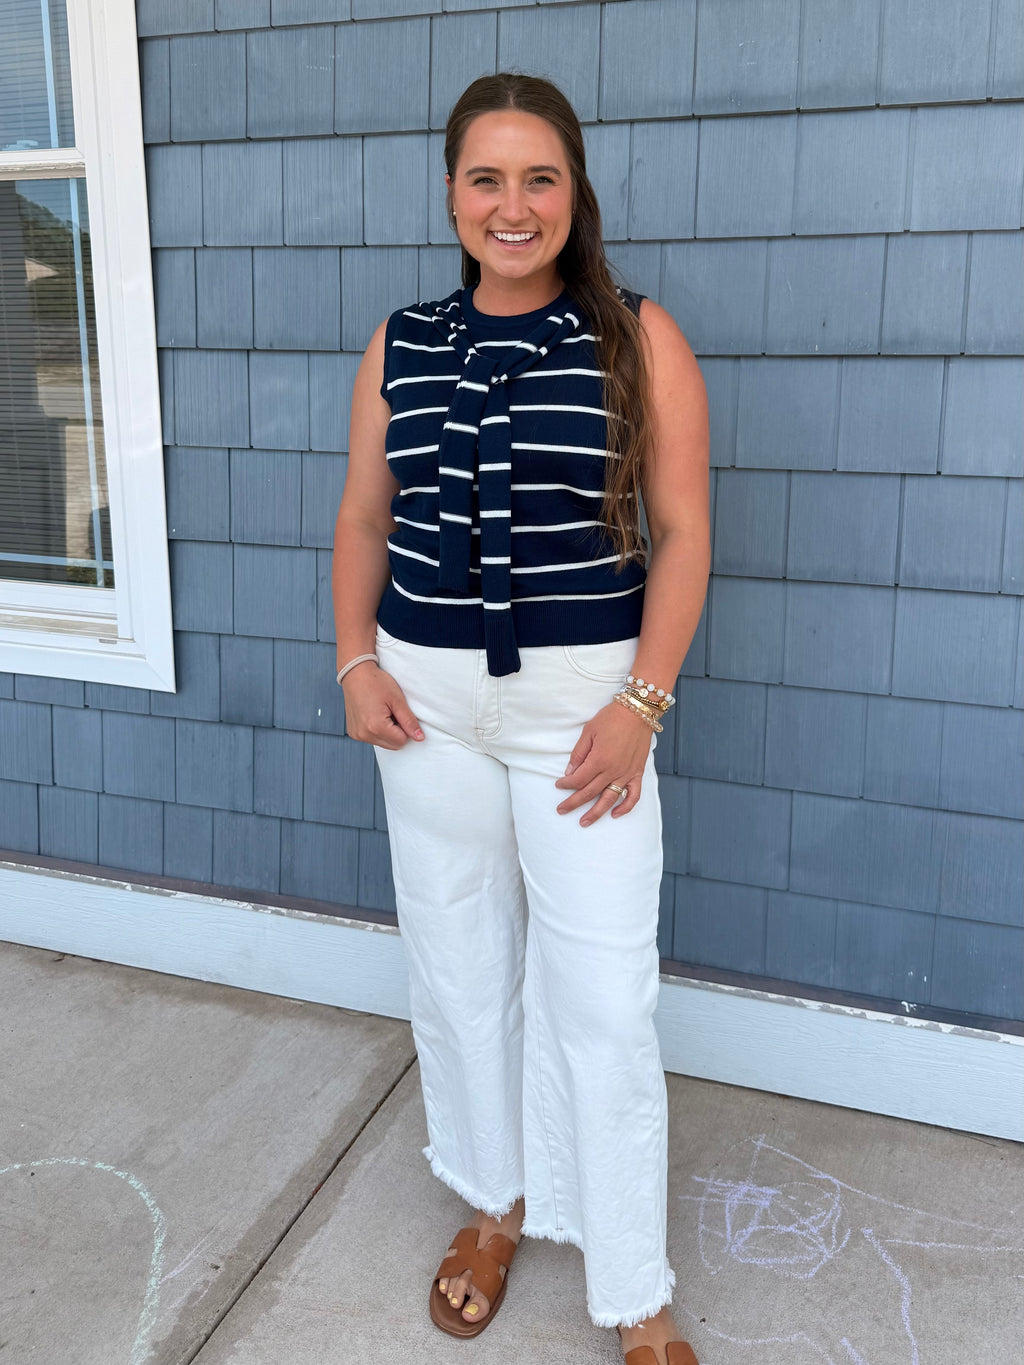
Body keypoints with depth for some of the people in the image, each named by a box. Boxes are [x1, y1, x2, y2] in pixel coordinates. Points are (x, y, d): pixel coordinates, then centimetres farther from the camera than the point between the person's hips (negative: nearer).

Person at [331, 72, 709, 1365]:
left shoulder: (639, 340, -3)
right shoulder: (400, 347, 7)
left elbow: (682, 533, -5)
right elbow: (362, 518, 12)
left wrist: (641, 701, -12)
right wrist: (357, 662, 1)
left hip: (585, 701, -3)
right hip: (428, 700, 4)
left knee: (601, 1000, 0)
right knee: (456, 968, 14)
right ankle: (495, 1202, 38)